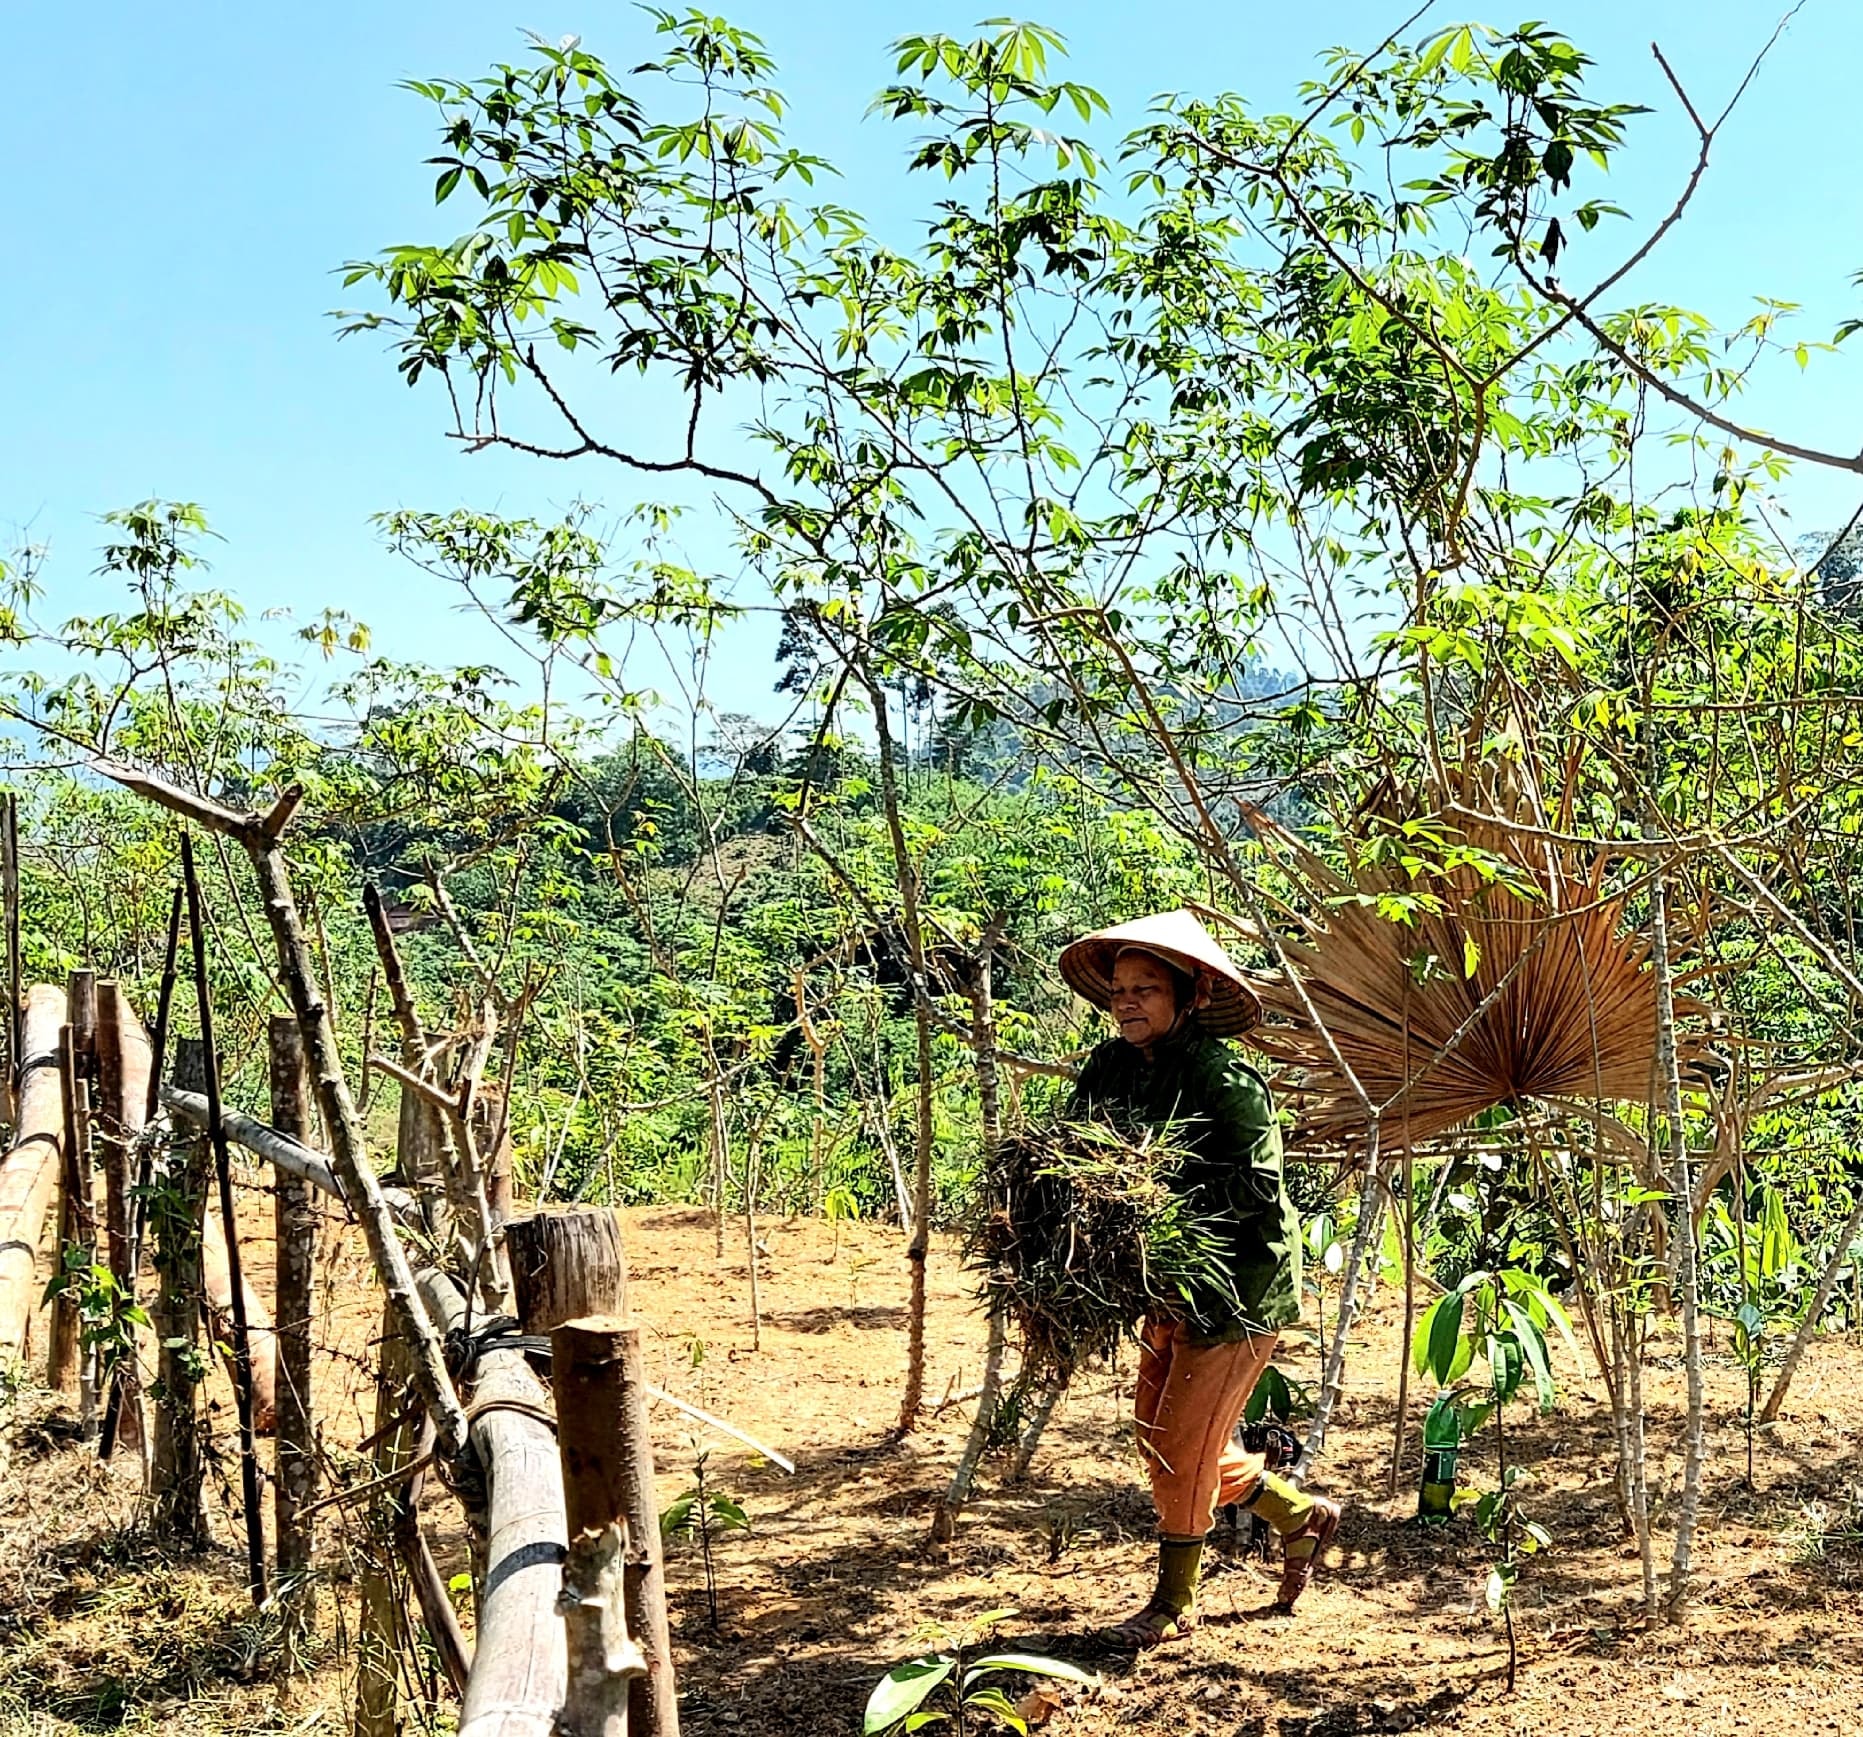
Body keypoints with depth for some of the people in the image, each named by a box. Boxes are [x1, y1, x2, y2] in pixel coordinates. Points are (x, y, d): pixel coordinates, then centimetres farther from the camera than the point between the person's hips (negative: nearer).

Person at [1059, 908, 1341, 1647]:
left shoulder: (1225, 1078, -21)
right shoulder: (1111, 1067, 0)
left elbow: (1257, 1188, -24)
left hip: (1240, 1286, -8)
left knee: (1182, 1443, -2)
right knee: (1157, 1437, 15)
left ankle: (1175, 1602, 18)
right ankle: (1301, 1515, 35)